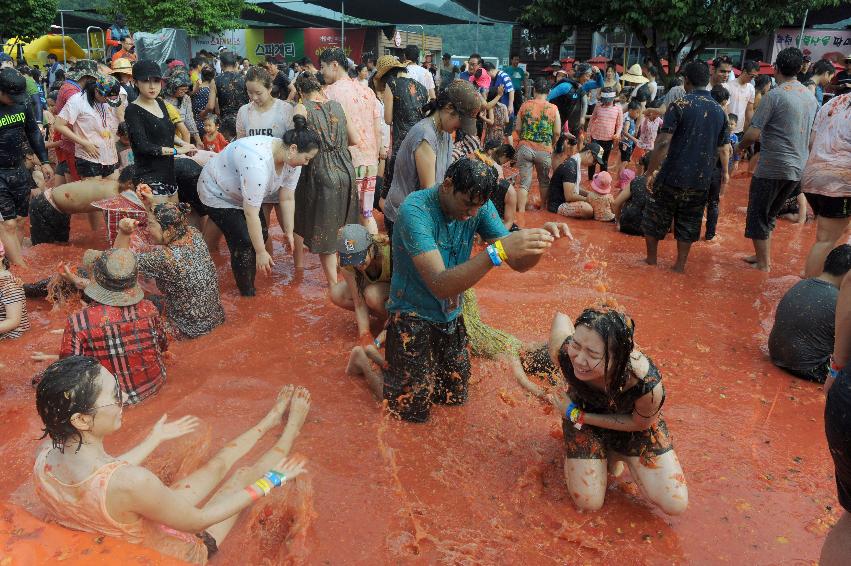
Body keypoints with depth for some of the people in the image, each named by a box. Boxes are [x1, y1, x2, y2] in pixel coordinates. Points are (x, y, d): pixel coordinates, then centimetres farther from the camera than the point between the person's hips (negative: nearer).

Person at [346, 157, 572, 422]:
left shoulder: (479, 206, -10)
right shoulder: (415, 210, -28)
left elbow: (519, 263, -11)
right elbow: (440, 286, -38)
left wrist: (540, 241, -33)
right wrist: (498, 250, -48)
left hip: (450, 318, 6)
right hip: (413, 318, -6)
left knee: (455, 396, 17)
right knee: (413, 408, 0)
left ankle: (380, 355, 34)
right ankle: (363, 361, 27)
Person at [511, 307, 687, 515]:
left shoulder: (648, 385, -44)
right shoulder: (562, 349, -39)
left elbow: (641, 423, -20)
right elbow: (560, 318, -14)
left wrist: (575, 415, -24)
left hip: (633, 421, -1)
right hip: (582, 412, 1)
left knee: (676, 505, -1)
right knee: (588, 503, -1)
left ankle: (616, 452, 22)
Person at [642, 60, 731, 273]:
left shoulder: (680, 106, -10)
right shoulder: (719, 111, 6)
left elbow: (663, 142, -16)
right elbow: (724, 148, 13)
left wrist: (650, 172, -9)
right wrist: (725, 172, 29)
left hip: (673, 176, -4)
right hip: (701, 180, 4)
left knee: (655, 218, 13)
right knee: (688, 223, 14)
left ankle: (651, 259, 22)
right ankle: (680, 265, 18)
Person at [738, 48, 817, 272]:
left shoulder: (774, 95, -13)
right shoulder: (811, 97, 10)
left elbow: (753, 134, -18)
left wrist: (740, 146, 1)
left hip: (773, 167, -7)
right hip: (799, 169, 7)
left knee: (758, 216, 5)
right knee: (769, 215, 21)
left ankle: (763, 264, 10)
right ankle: (764, 256, 28)